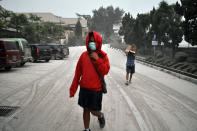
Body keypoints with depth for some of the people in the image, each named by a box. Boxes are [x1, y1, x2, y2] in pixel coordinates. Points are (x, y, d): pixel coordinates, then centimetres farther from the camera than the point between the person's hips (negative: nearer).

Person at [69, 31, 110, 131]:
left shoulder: (103, 56, -4)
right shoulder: (84, 55, 1)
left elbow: (105, 71, -14)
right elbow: (78, 73, 3)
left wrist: (97, 59, -22)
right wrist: (73, 88, 3)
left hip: (96, 90, -2)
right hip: (84, 88, 3)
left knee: (94, 111, 4)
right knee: (86, 110, 12)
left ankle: (101, 116, 39)